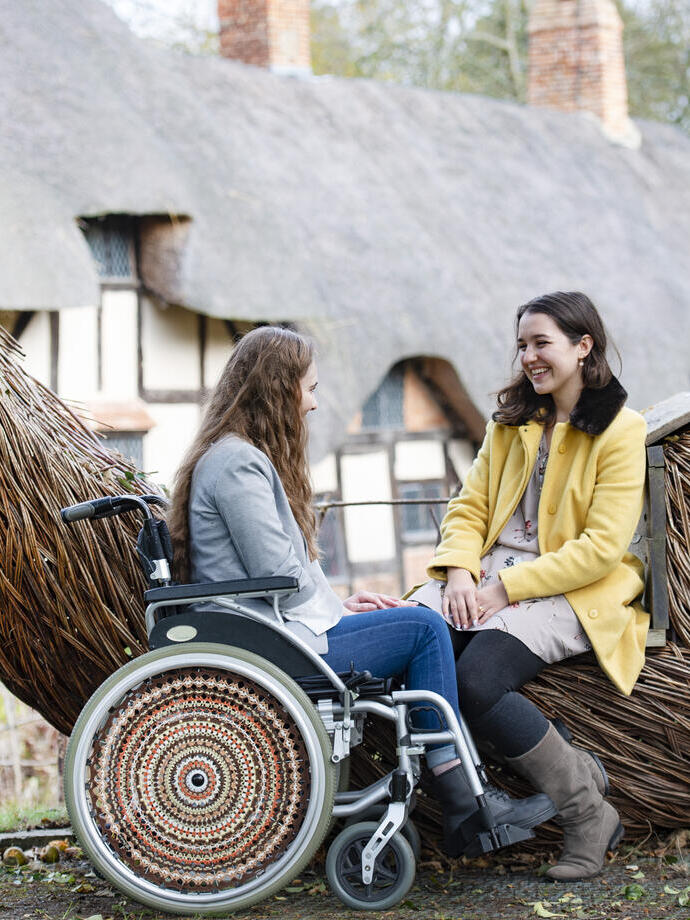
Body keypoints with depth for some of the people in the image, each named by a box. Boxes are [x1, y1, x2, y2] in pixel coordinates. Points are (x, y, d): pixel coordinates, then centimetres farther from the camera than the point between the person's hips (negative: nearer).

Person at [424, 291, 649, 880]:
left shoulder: (621, 433, -3)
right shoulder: (510, 425, 18)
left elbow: (602, 547, -11)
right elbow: (470, 508, 14)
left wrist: (507, 588, -16)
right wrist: (459, 571, -8)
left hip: (573, 593, -6)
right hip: (490, 581, 6)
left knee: (477, 678, -31)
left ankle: (589, 811, -12)